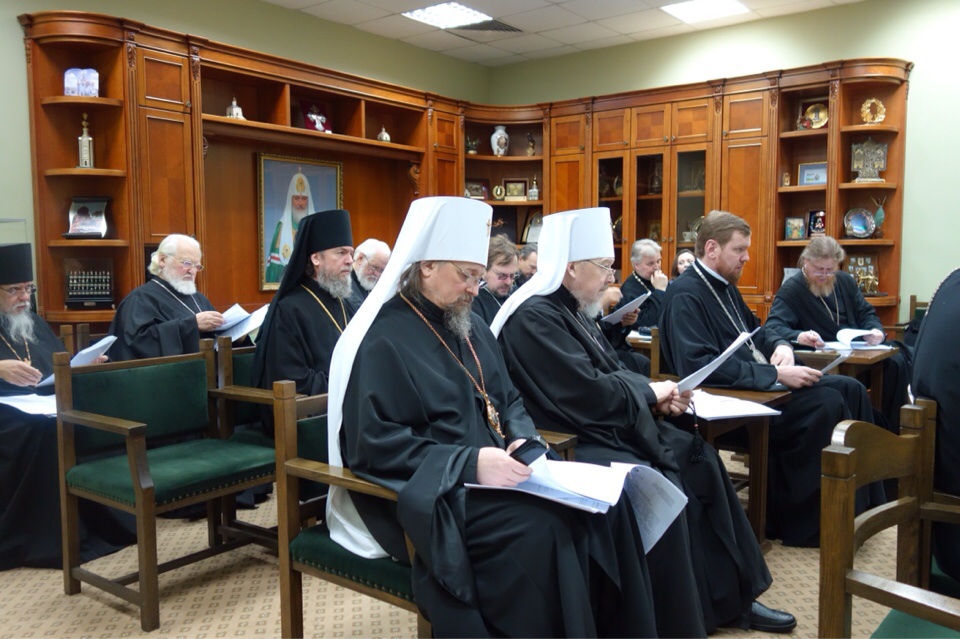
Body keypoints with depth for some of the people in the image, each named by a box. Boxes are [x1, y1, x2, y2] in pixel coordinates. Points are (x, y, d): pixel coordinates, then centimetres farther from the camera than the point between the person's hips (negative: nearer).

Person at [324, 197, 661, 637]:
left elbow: (508, 400, 21)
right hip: (431, 495, -8)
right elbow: (374, 445, -18)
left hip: (487, 474, 8)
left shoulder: (470, 327, 14)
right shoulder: (383, 338, -11)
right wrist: (469, 464, -25)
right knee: (540, 530, -31)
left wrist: (522, 439, -2)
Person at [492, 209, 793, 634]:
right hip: (569, 441, -10)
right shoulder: (534, 318, -19)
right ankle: (678, 620, -6)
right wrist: (649, 391, -10)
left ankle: (733, 597, 12)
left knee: (700, 460, 2)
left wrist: (656, 397, -1)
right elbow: (588, 395, -25)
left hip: (608, 428, 10)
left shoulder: (571, 309, 12)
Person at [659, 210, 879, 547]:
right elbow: (699, 365, -28)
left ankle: (866, 505, 6)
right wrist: (775, 374, -26)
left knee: (849, 388, 0)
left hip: (762, 384, 10)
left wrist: (781, 346, 2)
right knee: (827, 402, -23)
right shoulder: (685, 295, -16)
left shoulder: (725, 286, 14)